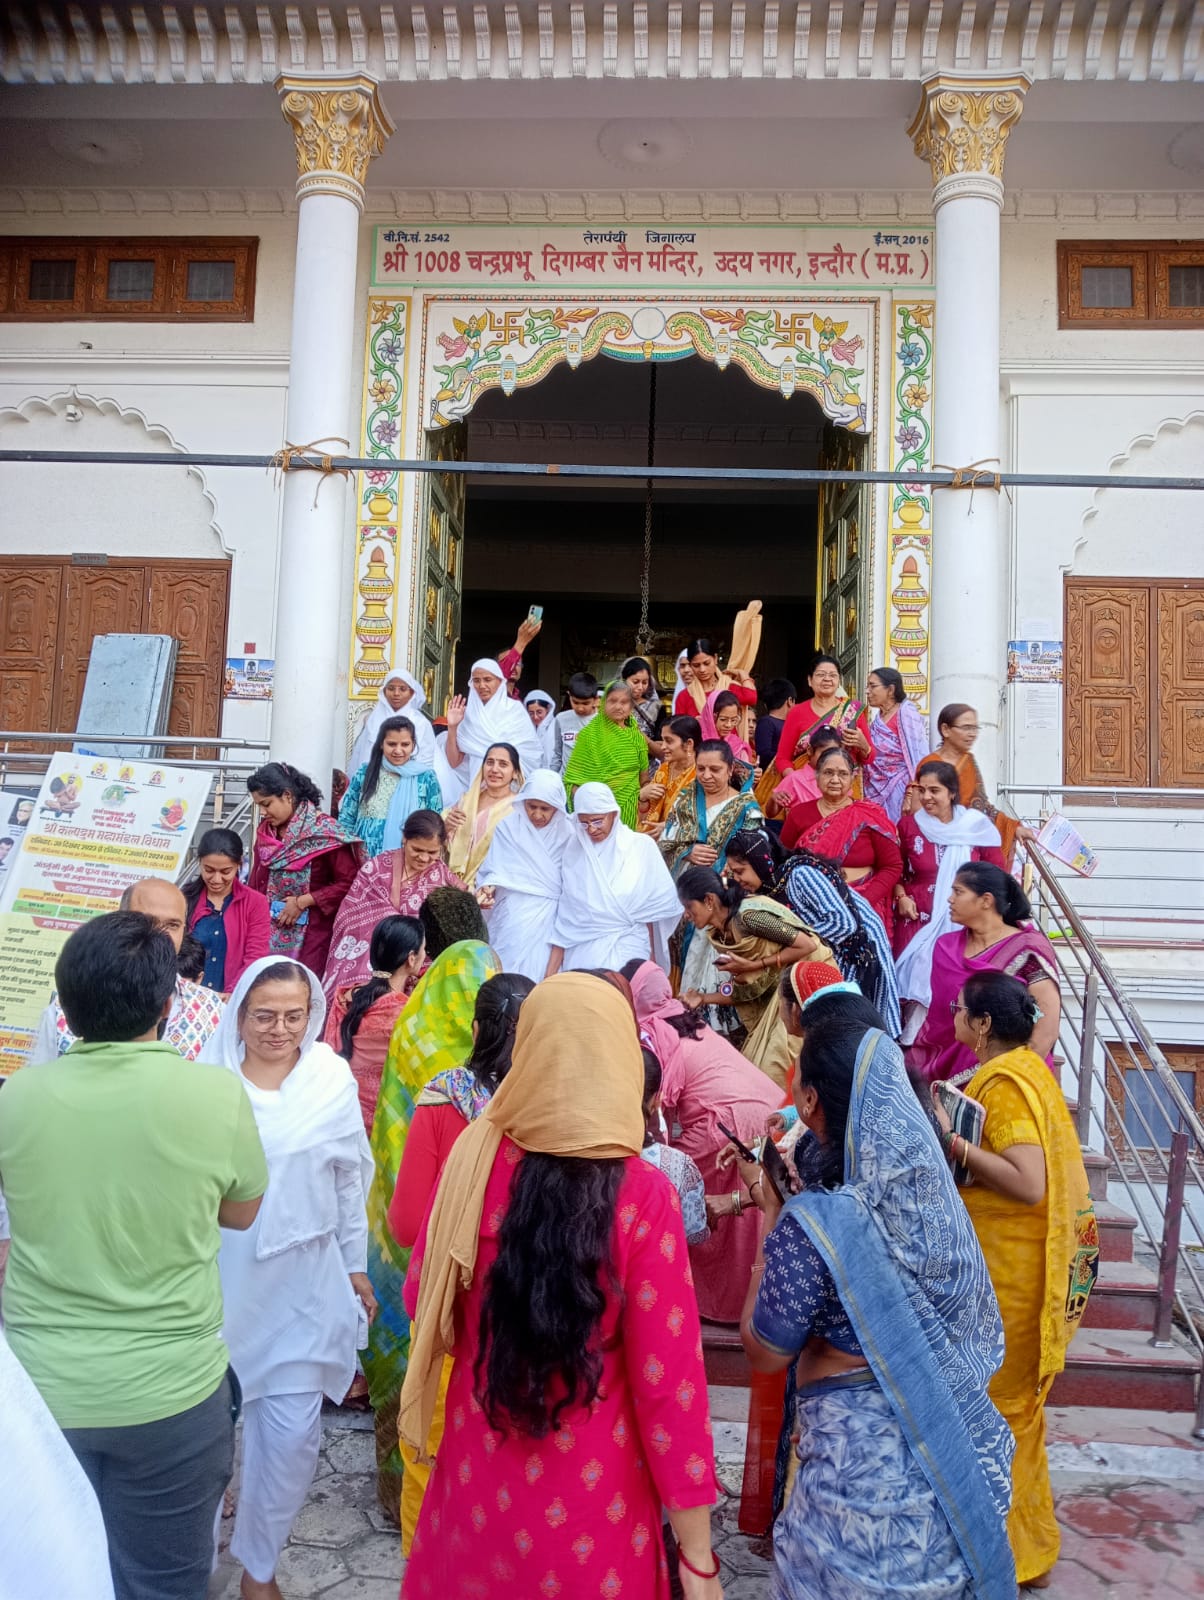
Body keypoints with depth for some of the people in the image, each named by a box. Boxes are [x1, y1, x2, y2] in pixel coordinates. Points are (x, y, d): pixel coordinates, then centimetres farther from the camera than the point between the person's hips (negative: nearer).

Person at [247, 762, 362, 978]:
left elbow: (349, 883, -15)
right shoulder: (266, 830, 8)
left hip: (310, 936, -6)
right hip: (267, 932, 6)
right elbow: (256, 882, 17)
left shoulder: (324, 832, -12)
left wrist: (302, 902, -14)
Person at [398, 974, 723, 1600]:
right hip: (590, 1495, -2)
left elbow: (422, 1299, 0)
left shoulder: (476, 1154, -13)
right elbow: (666, 1381, -17)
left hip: (479, 1472, 3)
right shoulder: (642, 1195, -21)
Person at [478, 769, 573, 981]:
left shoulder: (566, 832, 3)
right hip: (512, 916, 0)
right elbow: (495, 869, 2)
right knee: (508, 972, -3)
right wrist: (490, 889, -18)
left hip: (548, 917, 1)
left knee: (540, 974, -3)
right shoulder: (508, 826, 0)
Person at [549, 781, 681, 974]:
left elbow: (653, 908, 4)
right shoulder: (574, 849, 4)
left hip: (627, 952, -1)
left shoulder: (641, 846, -1)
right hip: (582, 952, 2)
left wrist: (653, 960, 6)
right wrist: (550, 973, 1)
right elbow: (566, 915, 4)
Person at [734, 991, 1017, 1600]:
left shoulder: (810, 1225, -27)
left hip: (864, 1460, -6)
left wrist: (771, 1216, -7)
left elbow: (764, 1354, -11)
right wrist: (789, 1198, 7)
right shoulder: (928, 1179, -10)